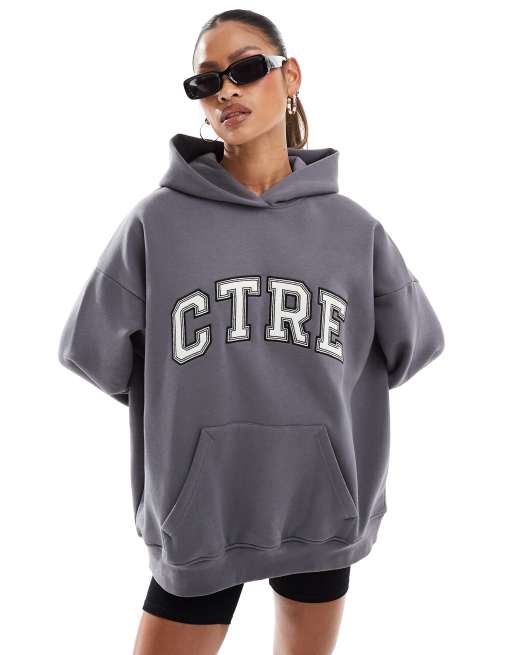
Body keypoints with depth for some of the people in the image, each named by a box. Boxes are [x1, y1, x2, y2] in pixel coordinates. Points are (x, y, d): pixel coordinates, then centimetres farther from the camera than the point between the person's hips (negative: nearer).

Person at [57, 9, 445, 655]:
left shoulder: (353, 227, 0)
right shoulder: (158, 220, -6)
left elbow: (416, 341, 8)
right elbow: (91, 349, -4)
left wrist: (323, 394, 9)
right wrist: (181, 400, 4)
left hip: (321, 506, 2)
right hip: (199, 512, -2)